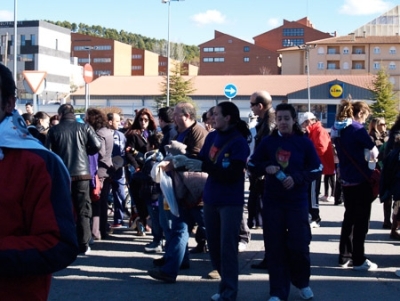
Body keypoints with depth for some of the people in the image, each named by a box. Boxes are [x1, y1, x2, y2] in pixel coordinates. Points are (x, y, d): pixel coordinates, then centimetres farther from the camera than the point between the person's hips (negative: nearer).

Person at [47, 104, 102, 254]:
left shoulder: (54, 130, -1)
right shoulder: (85, 128, 0)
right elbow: (97, 146, -6)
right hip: (82, 173, 0)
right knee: (83, 211, 6)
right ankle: (84, 245, 5)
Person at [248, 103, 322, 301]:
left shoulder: (304, 142, -1)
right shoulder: (268, 142, 3)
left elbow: (317, 169, -1)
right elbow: (252, 166, 6)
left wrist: (296, 177, -17)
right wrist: (266, 168, -15)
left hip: (297, 202, -1)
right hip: (272, 201, 1)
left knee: (299, 244, 0)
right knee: (276, 247, 3)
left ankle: (302, 282, 27)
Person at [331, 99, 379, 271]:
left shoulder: (337, 129, 9)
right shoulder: (357, 128, -15)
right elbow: (373, 151, -13)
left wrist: (363, 156, 7)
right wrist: (372, 155, 7)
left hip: (346, 180, 8)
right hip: (361, 180, -7)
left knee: (349, 218, 15)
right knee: (361, 221, 0)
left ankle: (344, 257, 19)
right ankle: (359, 261, 3)